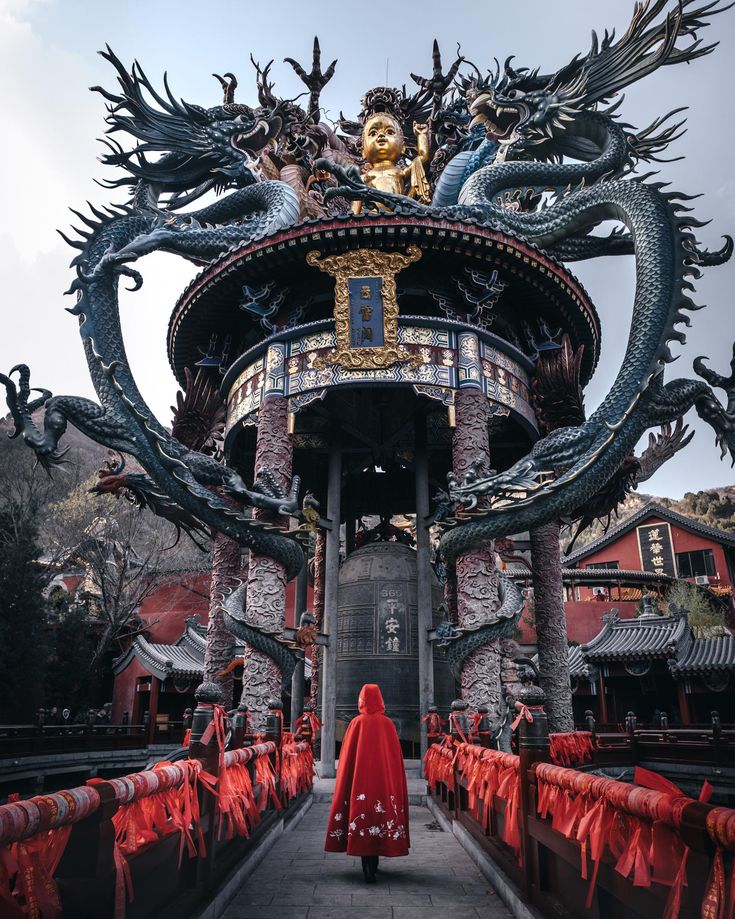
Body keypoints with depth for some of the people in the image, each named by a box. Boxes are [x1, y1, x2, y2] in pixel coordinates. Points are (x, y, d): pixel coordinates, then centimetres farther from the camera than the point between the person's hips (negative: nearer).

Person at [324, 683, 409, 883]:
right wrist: (394, 782, 11)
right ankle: (374, 863, 27)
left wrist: (346, 781, 8)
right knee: (381, 812, 15)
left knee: (362, 815, 2)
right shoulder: (388, 724, -2)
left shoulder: (357, 723, -5)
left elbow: (347, 756, -2)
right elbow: (397, 756, 2)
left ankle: (368, 870, -5)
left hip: (360, 780, -2)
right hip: (385, 780, 2)